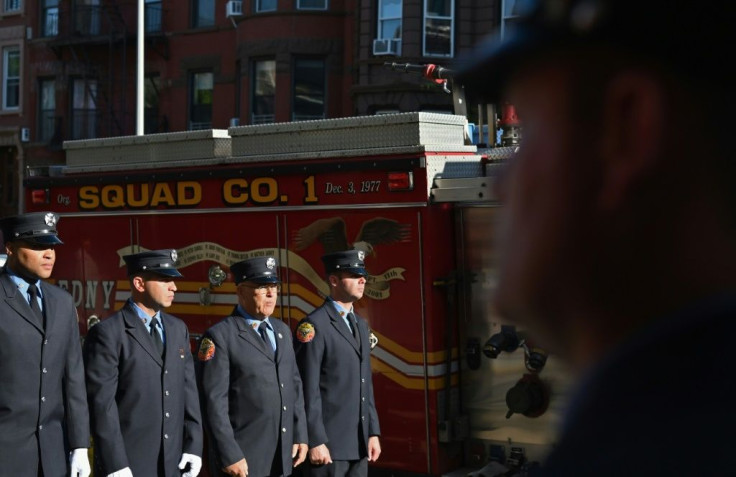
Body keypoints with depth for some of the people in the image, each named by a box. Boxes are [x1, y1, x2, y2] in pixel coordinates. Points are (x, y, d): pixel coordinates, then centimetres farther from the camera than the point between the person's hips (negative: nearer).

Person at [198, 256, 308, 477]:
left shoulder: (282, 330, 13)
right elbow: (214, 403, -14)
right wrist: (229, 456, -17)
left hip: (281, 458, 6)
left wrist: (300, 435, 9)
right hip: (243, 458, -6)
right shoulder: (220, 336, -9)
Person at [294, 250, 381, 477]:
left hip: (359, 442, 8)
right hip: (329, 441, -8)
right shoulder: (313, 325, -11)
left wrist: (373, 432, 12)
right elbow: (308, 390, -15)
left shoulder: (361, 325, 16)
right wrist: (315, 441, -18)